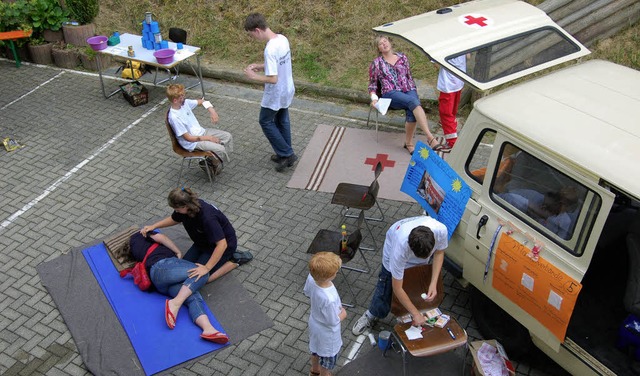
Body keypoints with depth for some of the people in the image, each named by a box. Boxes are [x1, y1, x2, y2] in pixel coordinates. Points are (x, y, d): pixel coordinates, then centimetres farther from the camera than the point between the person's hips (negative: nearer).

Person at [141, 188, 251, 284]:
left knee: (200, 277, -14)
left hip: (224, 244, -8)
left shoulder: (207, 217, -39)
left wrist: (206, 268, -42)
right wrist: (153, 226, -3)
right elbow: (174, 219, 10)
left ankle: (235, 261, -2)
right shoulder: (186, 207, -15)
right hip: (203, 243, 8)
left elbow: (222, 244, -41)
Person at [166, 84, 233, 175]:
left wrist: (212, 111, -8)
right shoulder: (174, 117, -27)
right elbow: (188, 138, -23)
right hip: (193, 143, -8)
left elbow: (202, 101, 10)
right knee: (220, 149, -22)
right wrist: (208, 138, -20)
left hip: (201, 131, 9)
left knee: (228, 136, 3)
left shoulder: (185, 103, -6)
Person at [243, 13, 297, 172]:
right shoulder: (283, 38, -3)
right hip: (287, 90, 8)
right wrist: (260, 66, 6)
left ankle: (286, 154, 13)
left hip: (275, 94, -8)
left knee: (265, 122, 12)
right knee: (282, 121, 22)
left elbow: (272, 79, -31)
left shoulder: (270, 49, -31)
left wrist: (253, 76, -17)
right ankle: (286, 154, 34)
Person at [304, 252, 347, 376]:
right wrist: (343, 314, -9)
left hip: (314, 323, 7)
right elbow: (333, 321, -27)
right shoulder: (329, 299, -46)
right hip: (327, 333, -7)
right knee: (328, 359, 25)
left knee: (316, 349, 35)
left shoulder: (311, 277, -27)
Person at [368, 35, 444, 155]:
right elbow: (372, 85, 15)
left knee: (411, 111, -33)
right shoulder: (376, 63, 12)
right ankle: (431, 139, -45)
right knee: (413, 102, -34)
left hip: (408, 91, 3)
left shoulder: (402, 58, 18)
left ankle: (409, 143, -20)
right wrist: (374, 98, -1)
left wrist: (414, 91, 11)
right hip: (391, 94, -3)